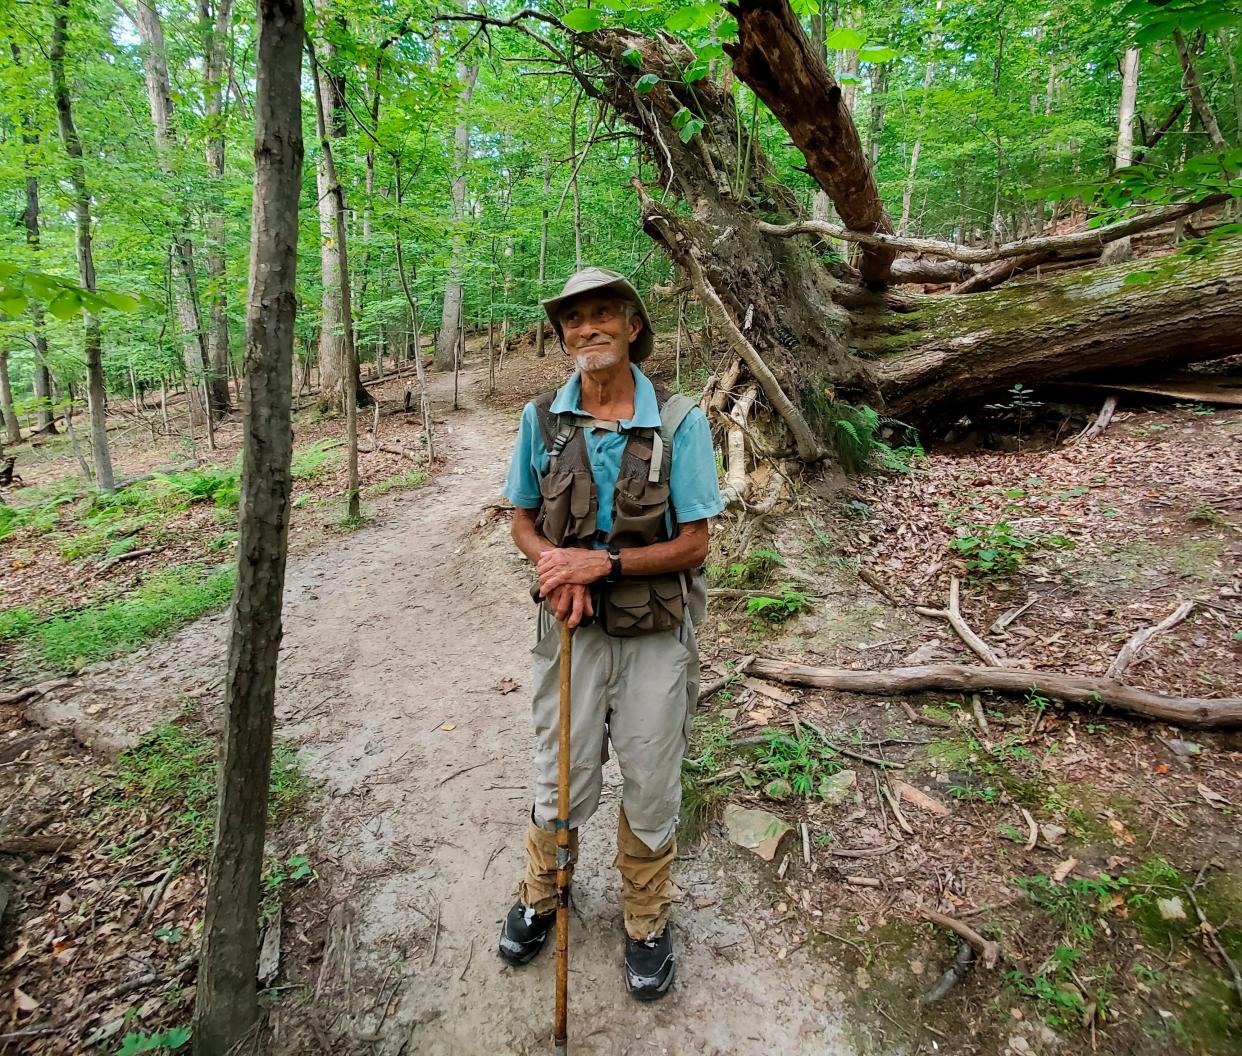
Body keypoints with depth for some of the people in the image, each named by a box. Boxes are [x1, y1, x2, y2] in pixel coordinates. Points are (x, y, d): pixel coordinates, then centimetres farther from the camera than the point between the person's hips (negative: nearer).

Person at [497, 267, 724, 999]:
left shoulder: (680, 422, -11)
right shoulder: (541, 419, -3)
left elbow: (693, 544, -10)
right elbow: (524, 521, 6)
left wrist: (603, 562, -22)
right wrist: (556, 568, -15)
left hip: (655, 634, -1)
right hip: (573, 628, 2)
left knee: (651, 787, 14)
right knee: (563, 780, 16)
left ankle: (648, 923, 41)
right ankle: (541, 897, 47)